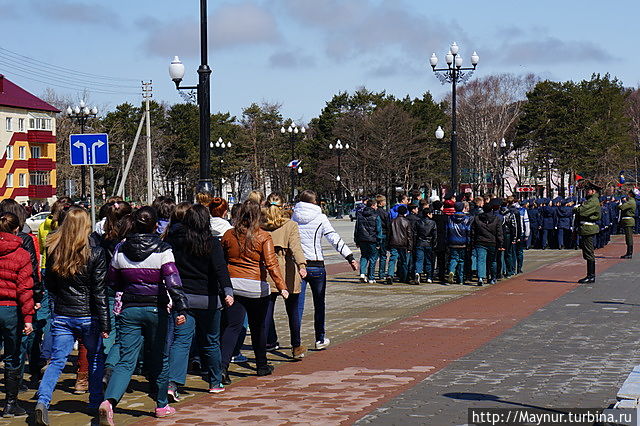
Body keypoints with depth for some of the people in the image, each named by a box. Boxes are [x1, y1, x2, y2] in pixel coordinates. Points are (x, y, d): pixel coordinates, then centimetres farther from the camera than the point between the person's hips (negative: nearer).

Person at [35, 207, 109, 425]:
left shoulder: (53, 249, -1)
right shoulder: (94, 251, -11)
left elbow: (50, 286, 10)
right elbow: (99, 291, -10)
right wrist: (105, 324, -7)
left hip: (61, 315, 2)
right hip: (88, 315, -2)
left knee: (57, 360, 4)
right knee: (95, 358, 17)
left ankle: (43, 400, -16)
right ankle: (95, 402, 24)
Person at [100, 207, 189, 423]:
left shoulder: (121, 250, 2)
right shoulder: (162, 250, -8)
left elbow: (112, 281, 13)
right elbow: (173, 282, -18)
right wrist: (181, 309, -21)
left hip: (129, 309, 2)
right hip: (156, 309, -2)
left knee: (126, 361, -2)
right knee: (159, 358, 16)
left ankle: (109, 401, -25)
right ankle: (161, 405, 29)